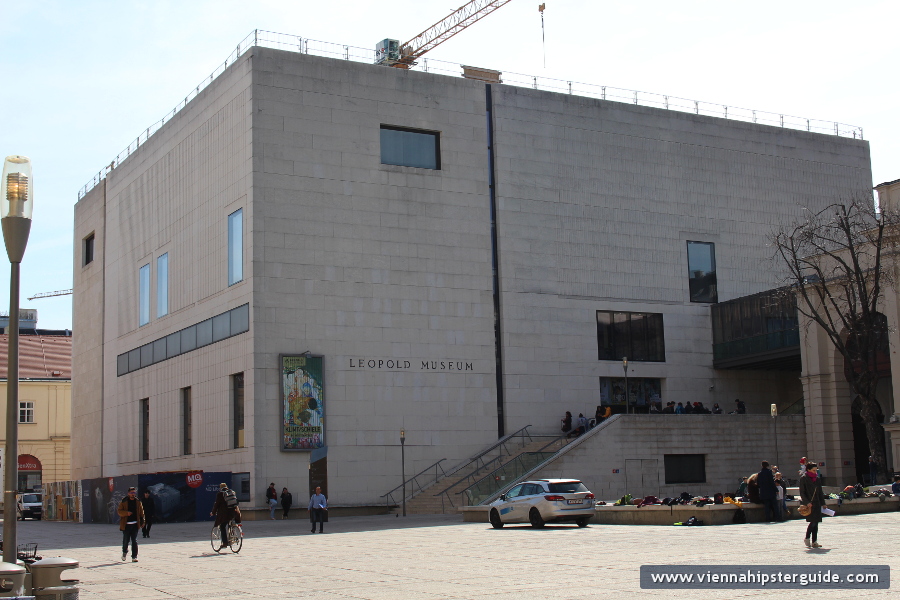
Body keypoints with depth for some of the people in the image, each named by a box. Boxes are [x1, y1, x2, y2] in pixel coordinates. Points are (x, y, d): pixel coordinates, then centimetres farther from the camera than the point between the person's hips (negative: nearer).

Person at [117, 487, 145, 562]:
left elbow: (141, 512, 13)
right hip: (126, 524, -1)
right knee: (125, 540, 6)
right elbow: (119, 511, -2)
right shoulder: (123, 502, 1)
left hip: (135, 524, 1)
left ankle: (134, 557, 0)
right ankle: (124, 552, 35)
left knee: (134, 541, -2)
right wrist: (126, 513, -19)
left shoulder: (138, 502, 8)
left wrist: (142, 522, 6)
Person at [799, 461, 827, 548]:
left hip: (816, 503, 6)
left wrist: (823, 503, 14)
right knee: (813, 521, -13)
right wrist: (807, 502, -17)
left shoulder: (818, 479, 12)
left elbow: (820, 492, 18)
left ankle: (814, 542, 8)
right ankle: (807, 538, 5)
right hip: (808, 503, -6)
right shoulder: (803, 479, -5)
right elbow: (802, 493, -7)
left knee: (816, 522, 4)